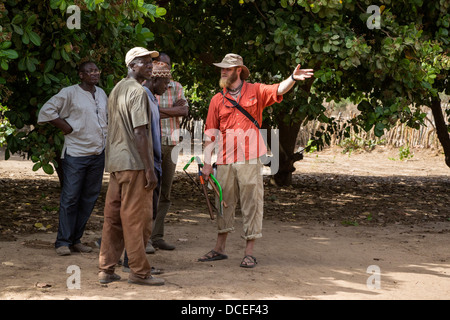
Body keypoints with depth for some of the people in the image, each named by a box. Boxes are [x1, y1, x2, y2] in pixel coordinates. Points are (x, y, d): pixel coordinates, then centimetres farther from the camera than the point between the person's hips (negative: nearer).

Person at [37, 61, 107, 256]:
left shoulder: (101, 94, 14)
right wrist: (65, 126, -10)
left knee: (89, 198, 8)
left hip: (98, 153, 7)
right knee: (70, 198, -7)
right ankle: (63, 242, -1)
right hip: (76, 153, -6)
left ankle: (76, 240, 16)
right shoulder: (70, 93, -6)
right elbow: (46, 111, -8)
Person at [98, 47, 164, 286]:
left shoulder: (116, 90, 17)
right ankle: (139, 271, 1)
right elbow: (139, 132, -18)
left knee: (113, 217, 9)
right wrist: (149, 169, -17)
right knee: (136, 219, -3)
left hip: (114, 162, 9)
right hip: (134, 163, -9)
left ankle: (106, 269, 11)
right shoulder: (138, 92, -12)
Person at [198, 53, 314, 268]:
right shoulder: (217, 100, 10)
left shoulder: (255, 91, 5)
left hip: (249, 160, -3)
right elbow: (211, 133, 10)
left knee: (251, 203, -2)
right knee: (224, 204, 10)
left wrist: (293, 78, -32)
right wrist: (207, 162, 4)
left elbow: (279, 90, -11)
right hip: (225, 161, 3)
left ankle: (249, 253, 3)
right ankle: (219, 249, 22)